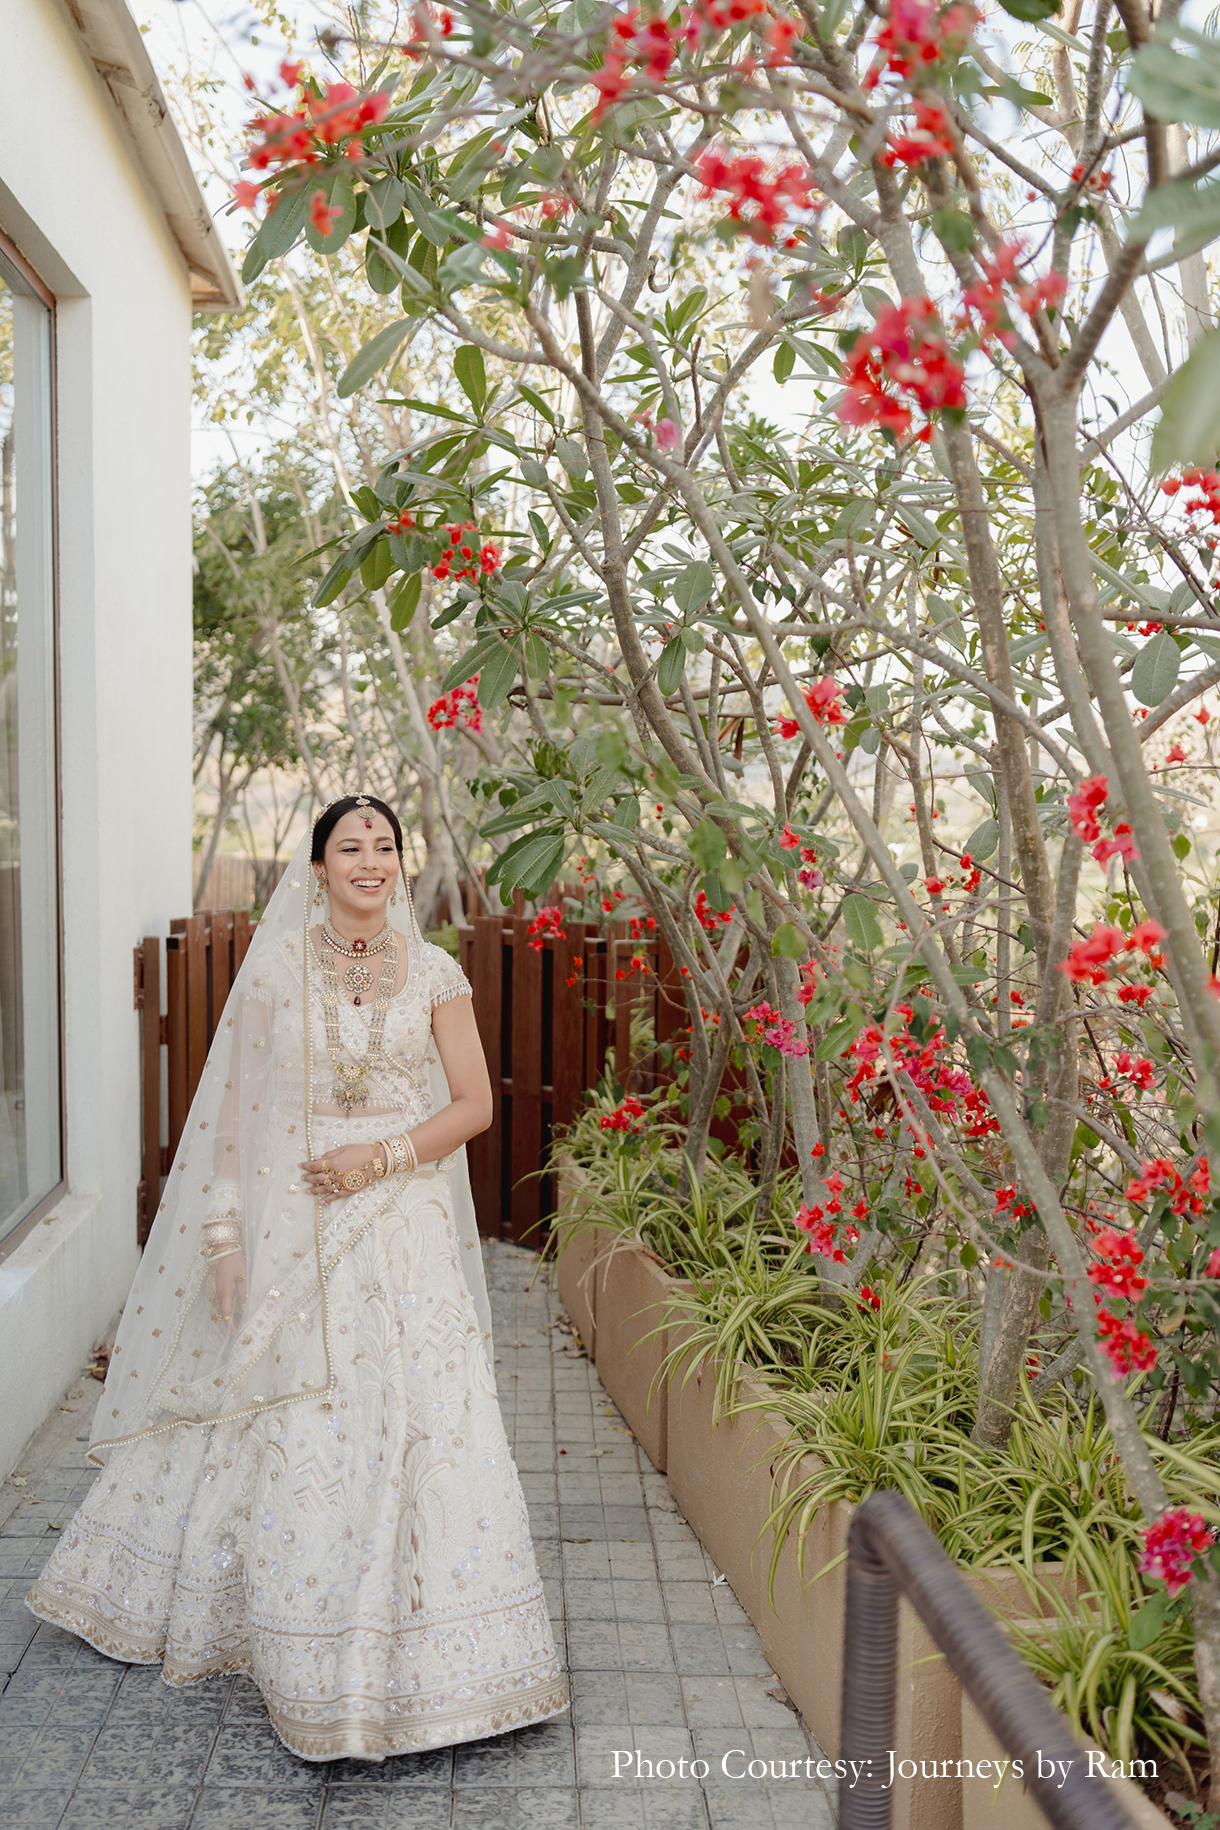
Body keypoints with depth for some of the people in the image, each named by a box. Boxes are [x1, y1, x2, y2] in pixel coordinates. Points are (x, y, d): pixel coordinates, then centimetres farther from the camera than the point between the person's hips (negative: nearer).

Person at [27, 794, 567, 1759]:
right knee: (298, 1438, 5)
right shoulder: (275, 969, 1)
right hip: (297, 1230, -1)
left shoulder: (433, 972, 3)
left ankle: (427, 1654, 21)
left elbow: (475, 1104, 2)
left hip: (405, 1227, 1)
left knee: (428, 1428, 1)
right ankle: (320, 1661, 25)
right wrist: (225, 1235, -5)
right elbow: (233, 1111, 1)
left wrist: (383, 1156, -11)